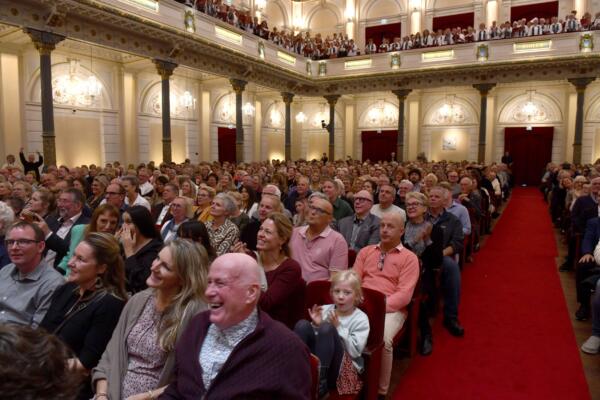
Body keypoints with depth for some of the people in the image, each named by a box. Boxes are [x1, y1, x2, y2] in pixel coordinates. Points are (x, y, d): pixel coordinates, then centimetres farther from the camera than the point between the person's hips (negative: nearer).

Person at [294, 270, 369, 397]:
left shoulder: (360, 319, 1)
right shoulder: (325, 310, 12)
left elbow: (355, 351, -10)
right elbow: (308, 335, 12)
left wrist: (338, 327, -13)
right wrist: (316, 326, -8)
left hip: (343, 367, -4)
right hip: (314, 361, 4)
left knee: (327, 328, -30)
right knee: (303, 325, -20)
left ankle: (319, 384, -27)